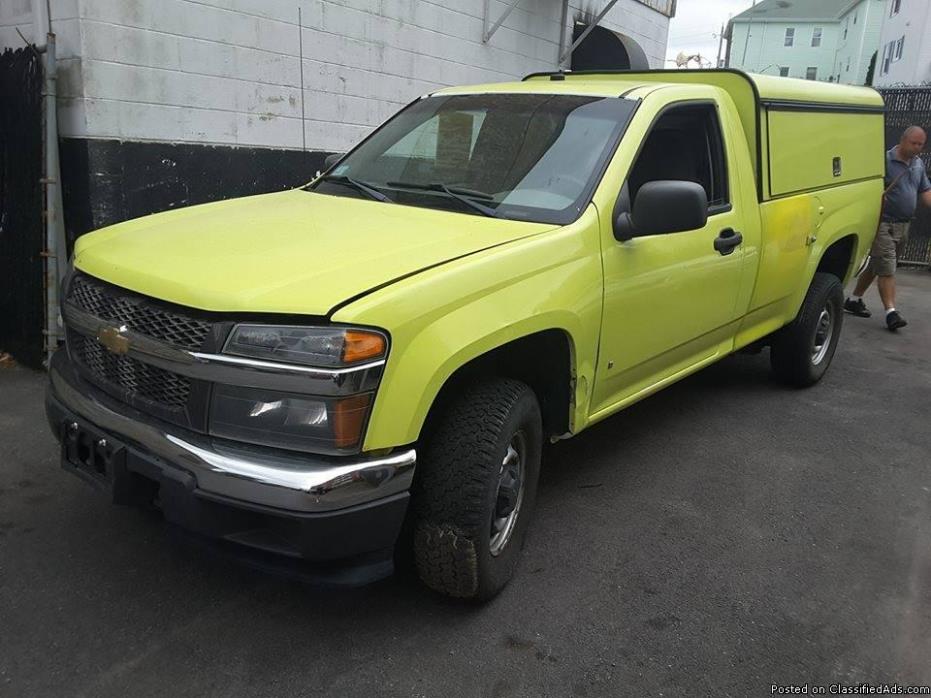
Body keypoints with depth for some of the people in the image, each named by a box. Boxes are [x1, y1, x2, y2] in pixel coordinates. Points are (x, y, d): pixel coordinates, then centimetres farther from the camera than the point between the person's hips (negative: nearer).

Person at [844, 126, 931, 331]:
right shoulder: (885, 160, -11)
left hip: (903, 226, 8)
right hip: (884, 223, -8)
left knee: (877, 265, 15)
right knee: (887, 269, -9)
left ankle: (854, 300, 26)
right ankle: (891, 312, -10)